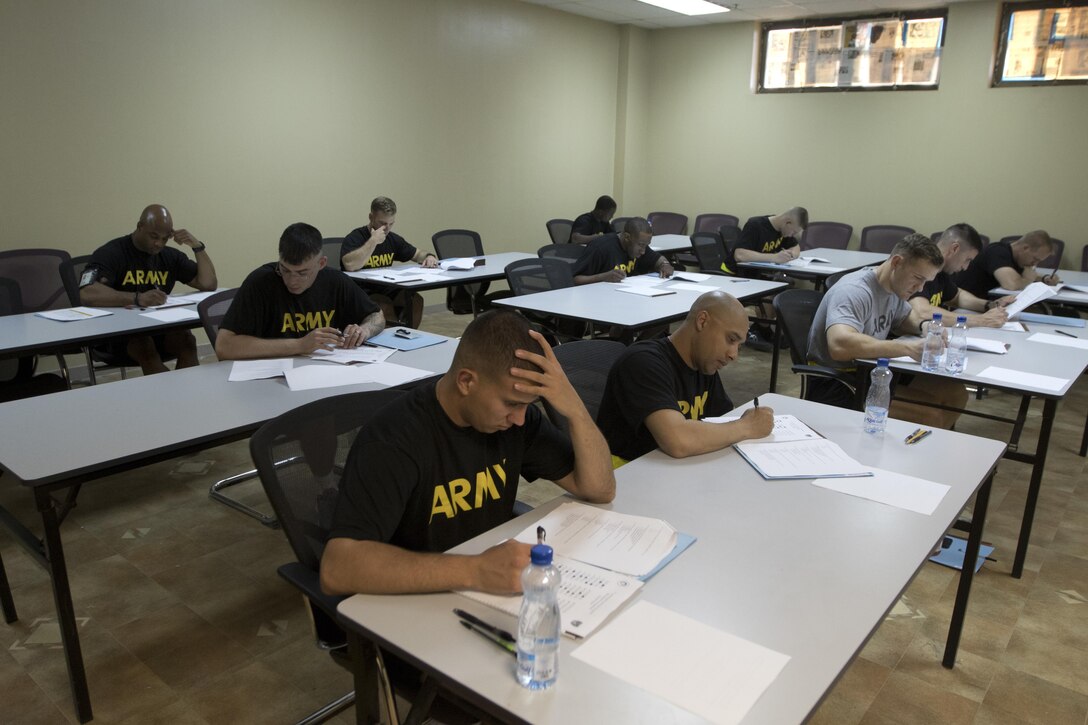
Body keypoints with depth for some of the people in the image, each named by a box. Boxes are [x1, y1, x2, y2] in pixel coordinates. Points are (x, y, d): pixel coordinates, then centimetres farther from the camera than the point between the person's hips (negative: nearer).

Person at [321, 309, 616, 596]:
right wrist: (474, 571, -38)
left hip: (495, 594, 5)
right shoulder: (394, 438, -21)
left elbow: (600, 490, -2)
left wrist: (574, 408, -17)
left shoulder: (511, 413, -4)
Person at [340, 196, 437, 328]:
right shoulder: (354, 238, -9)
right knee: (386, 306, -34)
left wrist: (429, 257, 1)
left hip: (386, 291, 6)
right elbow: (350, 265, -30)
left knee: (416, 300, -20)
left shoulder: (393, 239, 11)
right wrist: (373, 241, -24)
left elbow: (417, 254, 25)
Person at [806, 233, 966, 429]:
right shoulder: (855, 291, -22)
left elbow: (906, 317, 28)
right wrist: (908, 348, -36)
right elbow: (839, 345, -40)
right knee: (931, 418, -23)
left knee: (955, 394, 4)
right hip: (836, 389, -10)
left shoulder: (894, 287, 6)